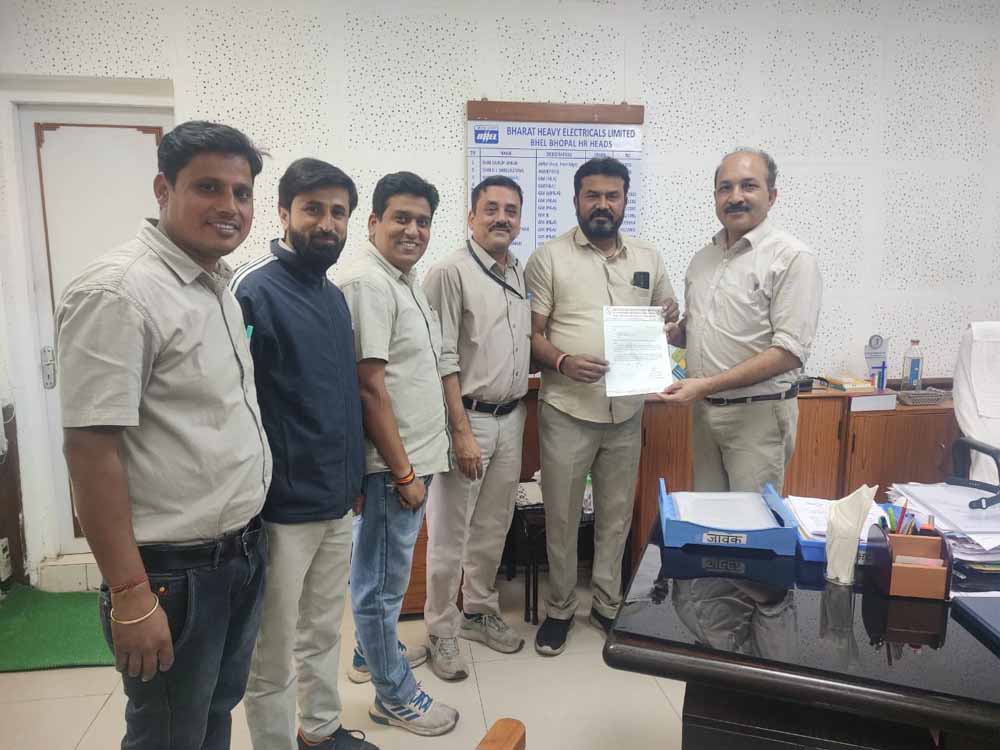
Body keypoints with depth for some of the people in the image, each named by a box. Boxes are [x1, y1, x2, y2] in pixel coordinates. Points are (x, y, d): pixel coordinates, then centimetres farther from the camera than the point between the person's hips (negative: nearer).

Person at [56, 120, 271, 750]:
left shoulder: (220, 286, 8)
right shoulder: (118, 292, -19)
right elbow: (90, 450, -21)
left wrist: (248, 533, 16)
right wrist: (130, 596, -20)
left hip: (243, 552, 8)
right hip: (174, 571, -8)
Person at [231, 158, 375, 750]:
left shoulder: (334, 295, 10)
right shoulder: (254, 290, -15)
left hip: (337, 502, 8)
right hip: (282, 508, -8)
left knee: (324, 631, 23)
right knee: (274, 655, 9)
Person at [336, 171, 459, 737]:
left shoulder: (407, 281, 12)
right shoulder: (368, 283, -18)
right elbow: (370, 387, -22)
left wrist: (417, 463, 18)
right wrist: (403, 472, -18)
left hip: (414, 457, 10)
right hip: (392, 464, -9)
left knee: (385, 576, 24)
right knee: (383, 582, 7)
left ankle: (374, 651, 43)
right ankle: (396, 695, 23)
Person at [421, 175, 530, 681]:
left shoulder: (522, 274, 11)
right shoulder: (451, 272, -11)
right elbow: (443, 360, -14)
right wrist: (462, 431, -17)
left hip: (512, 417, 7)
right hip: (468, 417, -7)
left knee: (493, 526, 17)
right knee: (450, 532, 3)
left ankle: (479, 612, 34)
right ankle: (441, 632, 19)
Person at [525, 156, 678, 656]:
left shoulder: (648, 259, 9)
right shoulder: (549, 258, -3)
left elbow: (669, 319, 19)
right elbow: (531, 333, -5)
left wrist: (670, 319, -5)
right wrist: (562, 361, -23)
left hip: (627, 411, 4)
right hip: (567, 411, -3)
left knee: (616, 515, 15)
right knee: (562, 517, 8)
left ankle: (607, 605, 33)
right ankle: (559, 609, 27)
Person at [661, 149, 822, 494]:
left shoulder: (791, 257, -11)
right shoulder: (702, 258, 10)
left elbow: (789, 352, -17)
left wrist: (707, 384, -21)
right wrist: (675, 333, -2)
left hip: (757, 413, -6)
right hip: (704, 410, 6)